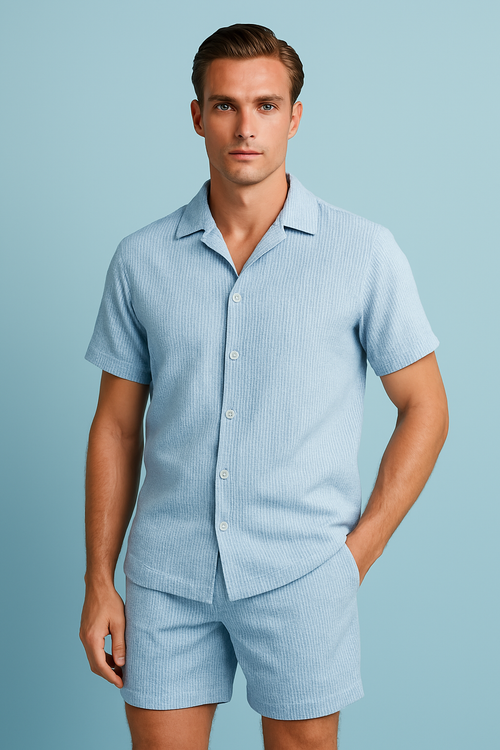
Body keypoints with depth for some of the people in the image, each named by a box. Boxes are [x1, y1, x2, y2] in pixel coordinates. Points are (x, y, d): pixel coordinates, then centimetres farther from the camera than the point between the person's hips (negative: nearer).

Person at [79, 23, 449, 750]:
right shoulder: (141, 259, 3)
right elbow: (117, 425, 8)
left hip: (299, 574, -2)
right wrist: (99, 581, 5)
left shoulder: (364, 252, -4)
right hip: (166, 574, 2)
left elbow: (424, 408, 2)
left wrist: (358, 554, -4)